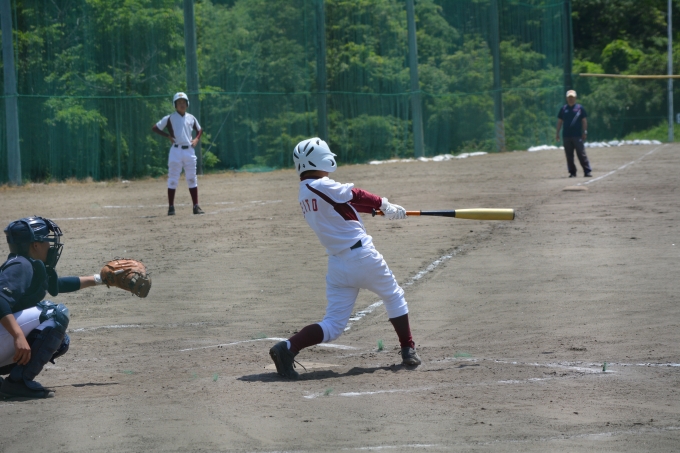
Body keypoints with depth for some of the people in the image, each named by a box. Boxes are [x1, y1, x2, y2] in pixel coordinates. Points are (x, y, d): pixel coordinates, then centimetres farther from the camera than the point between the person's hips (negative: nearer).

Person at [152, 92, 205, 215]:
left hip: (189, 150, 4)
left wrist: (196, 139, 5)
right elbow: (155, 128, -1)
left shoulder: (191, 118, 10)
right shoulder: (170, 118, -2)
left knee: (192, 179, 6)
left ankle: (196, 206, 9)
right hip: (176, 150, -4)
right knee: (173, 179, -2)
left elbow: (199, 130, 25)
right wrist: (168, 136, -9)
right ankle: (171, 207, 1)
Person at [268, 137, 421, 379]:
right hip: (362, 255, -6)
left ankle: (288, 347, -14)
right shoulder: (322, 186, -14)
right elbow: (356, 196, -4)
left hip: (337, 264, 6)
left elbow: (348, 202, 15)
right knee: (394, 297, 20)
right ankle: (408, 351, 26)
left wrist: (382, 208, 16)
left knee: (333, 325, 5)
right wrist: (384, 205, 13)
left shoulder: (304, 194, 11)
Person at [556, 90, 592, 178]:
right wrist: (557, 133, 9)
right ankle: (572, 172, 10)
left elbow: (584, 121, 5)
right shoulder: (563, 109, 11)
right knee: (569, 155, 4)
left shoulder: (580, 108, 5)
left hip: (577, 135, -3)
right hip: (566, 136, 3)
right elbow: (559, 121, 15)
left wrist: (584, 132, -2)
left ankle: (587, 171, -6)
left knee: (582, 154, -6)